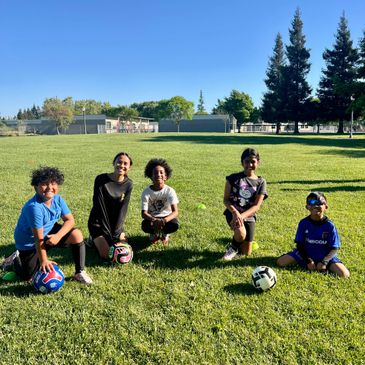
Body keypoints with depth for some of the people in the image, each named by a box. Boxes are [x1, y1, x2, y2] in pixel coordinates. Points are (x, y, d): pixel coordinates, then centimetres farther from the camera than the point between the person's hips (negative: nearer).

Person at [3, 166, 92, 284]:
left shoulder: (58, 199, -15)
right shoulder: (34, 207, -34)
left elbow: (70, 220, -12)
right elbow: (38, 238, -29)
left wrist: (58, 236, -30)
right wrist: (43, 260, -24)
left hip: (49, 233, 5)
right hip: (29, 242, -5)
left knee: (76, 235, -19)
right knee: (27, 277, -1)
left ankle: (79, 273, -5)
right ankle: (16, 258, 33)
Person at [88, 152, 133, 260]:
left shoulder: (128, 184, -6)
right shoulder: (101, 179, -17)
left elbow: (123, 209, -11)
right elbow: (99, 206, -18)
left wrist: (116, 233, -18)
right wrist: (108, 233, -18)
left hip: (116, 223, 4)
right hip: (98, 222, -4)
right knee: (107, 255, -16)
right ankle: (95, 240, 15)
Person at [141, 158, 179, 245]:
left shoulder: (170, 191, -16)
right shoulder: (146, 192, -14)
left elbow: (175, 212, -25)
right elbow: (144, 213, -19)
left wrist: (164, 220, -46)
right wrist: (154, 220, -42)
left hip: (166, 217, 0)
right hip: (151, 218, 0)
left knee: (175, 225, -32)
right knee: (145, 226, -33)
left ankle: (164, 233, 6)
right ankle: (154, 233, 7)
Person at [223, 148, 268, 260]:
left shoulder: (261, 182, 0)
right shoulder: (234, 178, -4)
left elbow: (256, 206, -8)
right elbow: (226, 199, -6)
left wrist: (241, 216, -25)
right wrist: (235, 213, -24)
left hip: (249, 217, 3)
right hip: (233, 213, -3)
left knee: (246, 253, 6)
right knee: (241, 234, -34)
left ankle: (237, 244, 42)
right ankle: (233, 247, 2)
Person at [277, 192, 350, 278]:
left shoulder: (329, 225, -12)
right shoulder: (304, 223, -9)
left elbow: (334, 249, -9)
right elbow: (299, 244, -4)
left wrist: (324, 262, -22)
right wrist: (308, 261, -14)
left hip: (325, 256, 0)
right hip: (306, 254, 1)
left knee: (344, 274, -23)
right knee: (281, 262, -17)